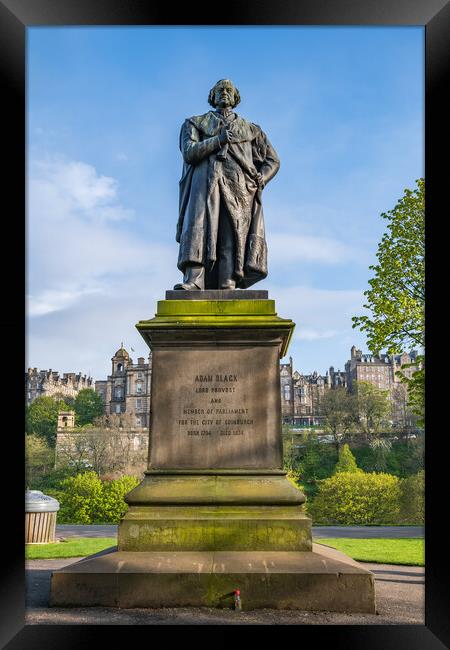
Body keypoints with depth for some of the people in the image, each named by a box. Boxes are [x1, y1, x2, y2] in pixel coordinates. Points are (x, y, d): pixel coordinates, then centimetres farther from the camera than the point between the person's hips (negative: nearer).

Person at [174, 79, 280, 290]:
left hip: (238, 186, 1)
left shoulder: (250, 129, 28)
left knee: (232, 233, -15)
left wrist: (258, 181, 1)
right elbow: (189, 153, 6)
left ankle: (229, 285, -24)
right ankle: (193, 281, -35)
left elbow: (272, 161, 21)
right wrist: (218, 140, -5)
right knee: (198, 224, -23)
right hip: (206, 181, -1)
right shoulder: (196, 123, 25)